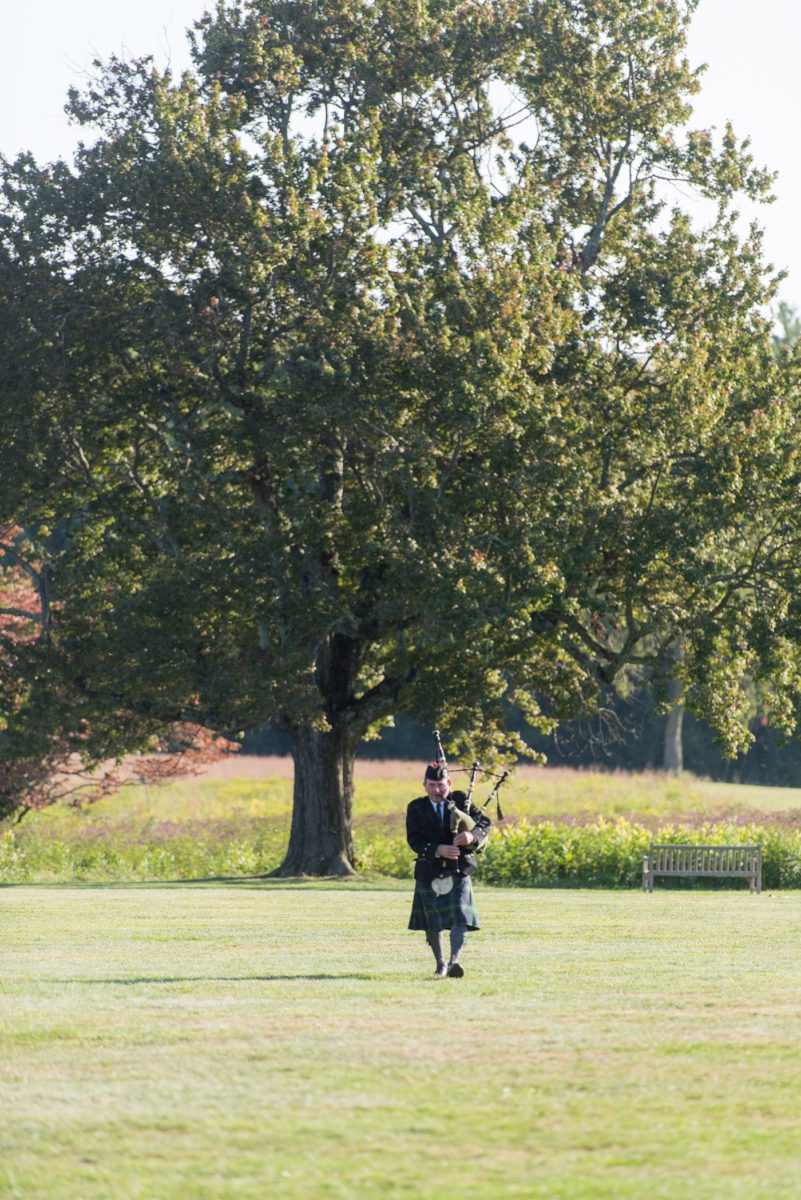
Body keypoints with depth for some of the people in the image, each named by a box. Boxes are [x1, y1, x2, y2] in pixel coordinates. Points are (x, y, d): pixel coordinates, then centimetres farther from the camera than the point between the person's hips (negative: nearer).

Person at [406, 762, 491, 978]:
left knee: (460, 920, -16)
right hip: (429, 874, 1)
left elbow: (484, 822, -4)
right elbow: (414, 840, -11)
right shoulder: (416, 808, 0)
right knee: (432, 924, 11)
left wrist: (472, 835, -27)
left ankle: (455, 961, -26)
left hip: (458, 872, -1)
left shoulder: (461, 801, 3)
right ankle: (440, 964, 27)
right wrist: (437, 850, -27)